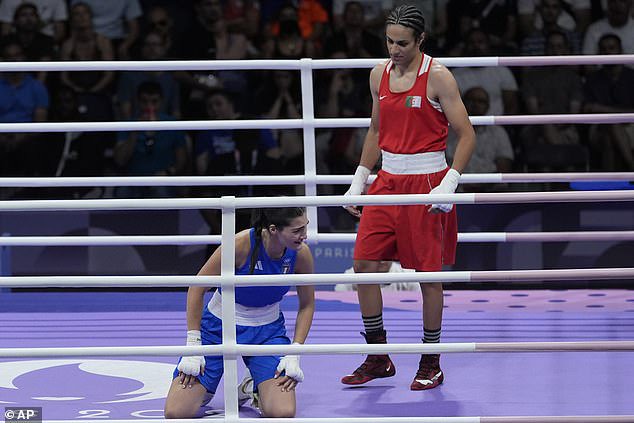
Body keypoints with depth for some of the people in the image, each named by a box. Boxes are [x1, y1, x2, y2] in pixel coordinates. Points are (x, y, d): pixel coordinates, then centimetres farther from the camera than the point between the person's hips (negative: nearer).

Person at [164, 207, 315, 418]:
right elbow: (197, 288, -16)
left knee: (283, 413, -20)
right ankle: (203, 388, 21)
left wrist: (294, 354, -9)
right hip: (219, 326, -2)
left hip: (267, 331, 2)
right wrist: (193, 346, -16)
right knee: (176, 413, -14)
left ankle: (253, 388, 14)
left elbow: (307, 305, 1)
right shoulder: (240, 244, -26)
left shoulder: (301, 254, -15)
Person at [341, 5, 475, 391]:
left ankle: (431, 365, 11)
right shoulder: (380, 74, 8)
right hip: (388, 181, 6)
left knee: (428, 273, -1)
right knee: (365, 265, 1)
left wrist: (448, 185, -19)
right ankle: (378, 359, 13)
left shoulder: (438, 77, -10)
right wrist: (359, 181, 15)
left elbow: (467, 134, -10)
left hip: (426, 182, -6)